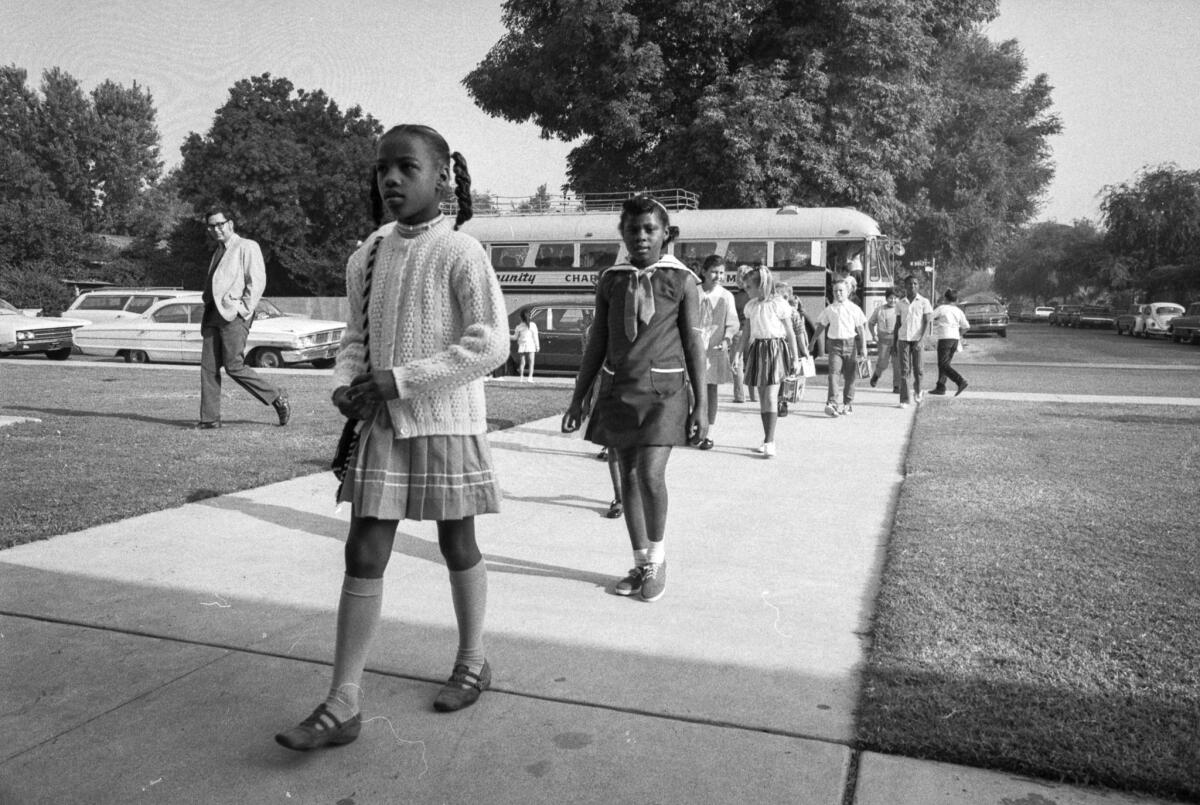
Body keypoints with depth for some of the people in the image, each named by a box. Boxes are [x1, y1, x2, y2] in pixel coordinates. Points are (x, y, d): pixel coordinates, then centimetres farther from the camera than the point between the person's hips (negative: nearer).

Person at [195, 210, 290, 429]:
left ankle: (277, 398, 1)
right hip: (213, 313, 8)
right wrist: (208, 310, 14)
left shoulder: (247, 247, -1)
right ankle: (210, 418, 5)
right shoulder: (218, 252, 24)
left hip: (234, 314, -8)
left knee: (234, 366, -12)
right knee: (208, 367, 1)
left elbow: (257, 281, -10)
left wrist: (245, 310, -15)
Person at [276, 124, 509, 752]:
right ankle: (342, 704, 9)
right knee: (364, 555, 2)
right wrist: (345, 384, -6)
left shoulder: (459, 253, -11)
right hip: (382, 425, 5)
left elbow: (490, 345, -17)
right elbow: (356, 334, 15)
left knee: (457, 548, 11)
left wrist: (398, 380, -19)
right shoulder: (367, 257, 6)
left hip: (446, 424, -5)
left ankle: (472, 662, 34)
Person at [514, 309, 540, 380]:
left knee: (522, 363, 9)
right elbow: (535, 337, -2)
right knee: (531, 362, 3)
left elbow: (516, 337, 4)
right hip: (530, 345, -1)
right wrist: (537, 346, 3)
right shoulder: (532, 325, -4)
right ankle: (530, 377, -8)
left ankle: (521, 377, 5)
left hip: (521, 346, 2)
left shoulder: (519, 327, -2)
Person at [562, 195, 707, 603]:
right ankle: (641, 564, 21)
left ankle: (658, 558, 9)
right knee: (628, 477, 7)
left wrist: (701, 405, -5)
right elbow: (597, 344, 10)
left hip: (664, 389, -4)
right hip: (617, 388, 4)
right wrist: (577, 399, 8)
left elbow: (694, 344, -1)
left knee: (650, 475, -16)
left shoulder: (681, 280, -2)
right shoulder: (610, 280, 7)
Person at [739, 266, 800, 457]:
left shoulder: (779, 305, -8)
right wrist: (740, 353, 15)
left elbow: (790, 333, -2)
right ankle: (766, 438, 19)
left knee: (771, 397, -12)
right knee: (762, 397, 9)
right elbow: (746, 332, 16)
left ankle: (770, 441, -12)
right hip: (757, 349, 6)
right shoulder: (750, 306, 8)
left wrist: (795, 358, -1)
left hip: (775, 349, -5)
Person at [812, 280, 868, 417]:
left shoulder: (854, 309, 3)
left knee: (849, 376, 7)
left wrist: (863, 347, -2)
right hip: (834, 344, 0)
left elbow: (861, 329, 4)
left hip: (850, 343, 0)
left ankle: (848, 404, 20)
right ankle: (831, 403, -20)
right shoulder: (829, 310, 7)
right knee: (833, 373, -14)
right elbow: (820, 326, 12)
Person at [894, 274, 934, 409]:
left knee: (917, 369, 4)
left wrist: (920, 340, -13)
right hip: (903, 339, 1)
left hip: (917, 339, -1)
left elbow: (926, 322, -3)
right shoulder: (900, 303, 8)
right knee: (904, 370, -4)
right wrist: (895, 342, 10)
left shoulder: (924, 302, 1)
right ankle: (904, 400, -5)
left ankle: (917, 391, 31)